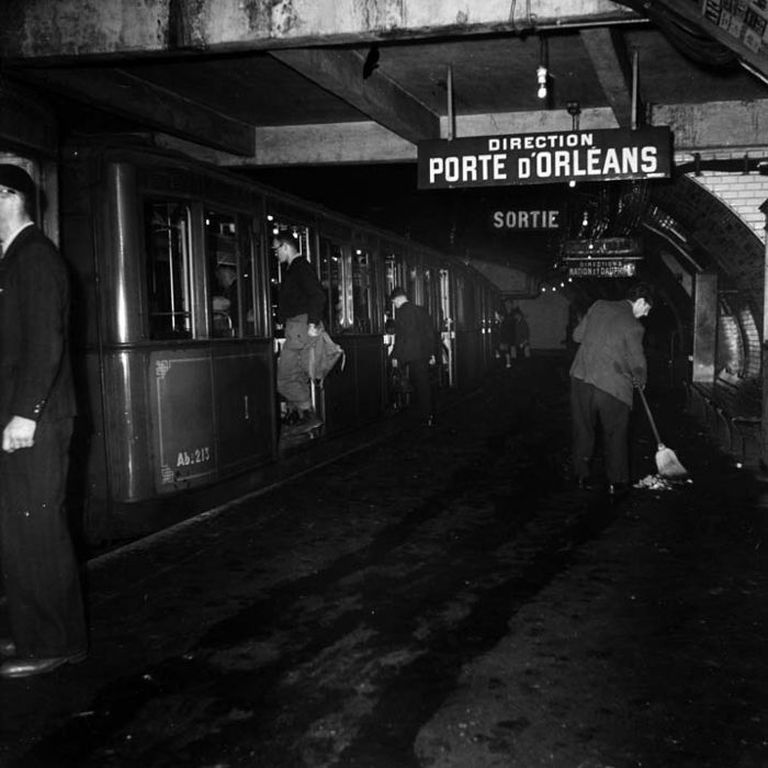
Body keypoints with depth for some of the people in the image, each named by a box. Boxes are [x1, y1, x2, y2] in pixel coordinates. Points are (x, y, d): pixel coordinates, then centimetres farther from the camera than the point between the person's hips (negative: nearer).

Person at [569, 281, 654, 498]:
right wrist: (640, 381, 16)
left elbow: (577, 335, 13)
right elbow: (637, 363, -4)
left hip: (580, 378, 5)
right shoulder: (633, 326, -9)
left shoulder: (599, 306, 5)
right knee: (615, 435, 10)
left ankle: (582, 476, 25)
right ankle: (616, 483, 15)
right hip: (612, 386, -5)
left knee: (583, 430, 16)